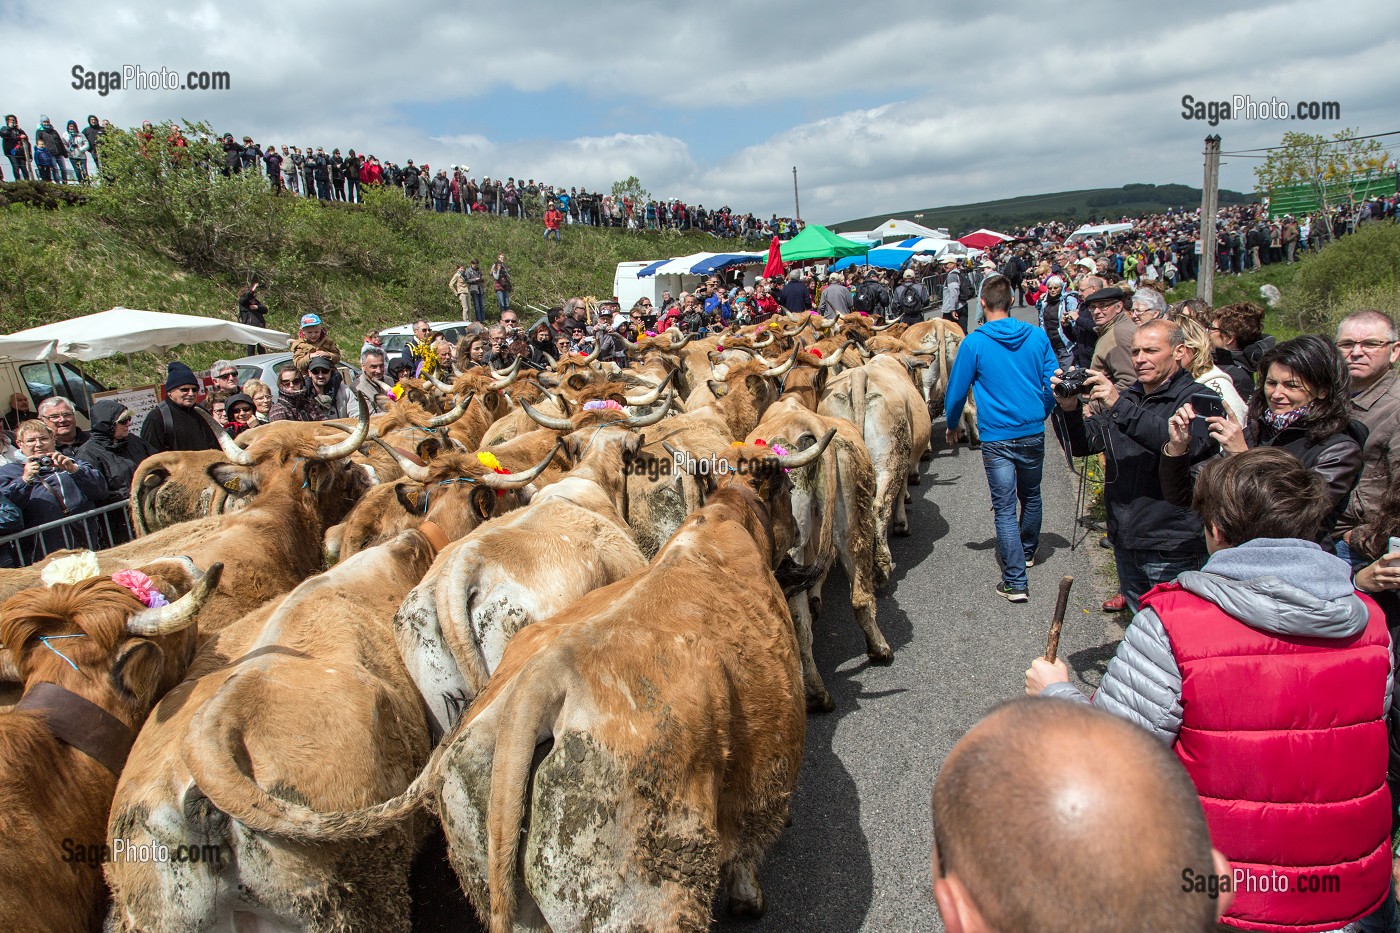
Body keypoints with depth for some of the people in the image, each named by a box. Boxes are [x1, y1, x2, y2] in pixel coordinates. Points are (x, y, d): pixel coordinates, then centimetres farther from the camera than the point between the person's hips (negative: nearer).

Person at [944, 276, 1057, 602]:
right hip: (1034, 433, 4)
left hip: (996, 438, -4)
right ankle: (1028, 552, 47)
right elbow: (1054, 383, 4)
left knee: (1005, 509, 0)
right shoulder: (1037, 336, -1)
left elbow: (956, 392, -5)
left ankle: (1015, 583, -2)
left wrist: (952, 426, 12)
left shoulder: (974, 343, -10)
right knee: (1031, 496, 24)